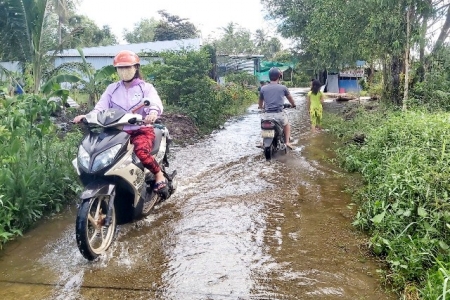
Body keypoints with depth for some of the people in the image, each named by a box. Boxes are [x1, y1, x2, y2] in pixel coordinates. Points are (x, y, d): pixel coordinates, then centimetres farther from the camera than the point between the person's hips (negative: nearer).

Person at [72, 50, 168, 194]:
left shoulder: (146, 87, 5)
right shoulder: (112, 88, 15)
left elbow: (155, 103, -16)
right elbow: (101, 107, 4)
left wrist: (153, 112, -41)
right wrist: (87, 116, -18)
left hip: (141, 130, -4)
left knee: (141, 151, -35)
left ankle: (159, 175, -8)